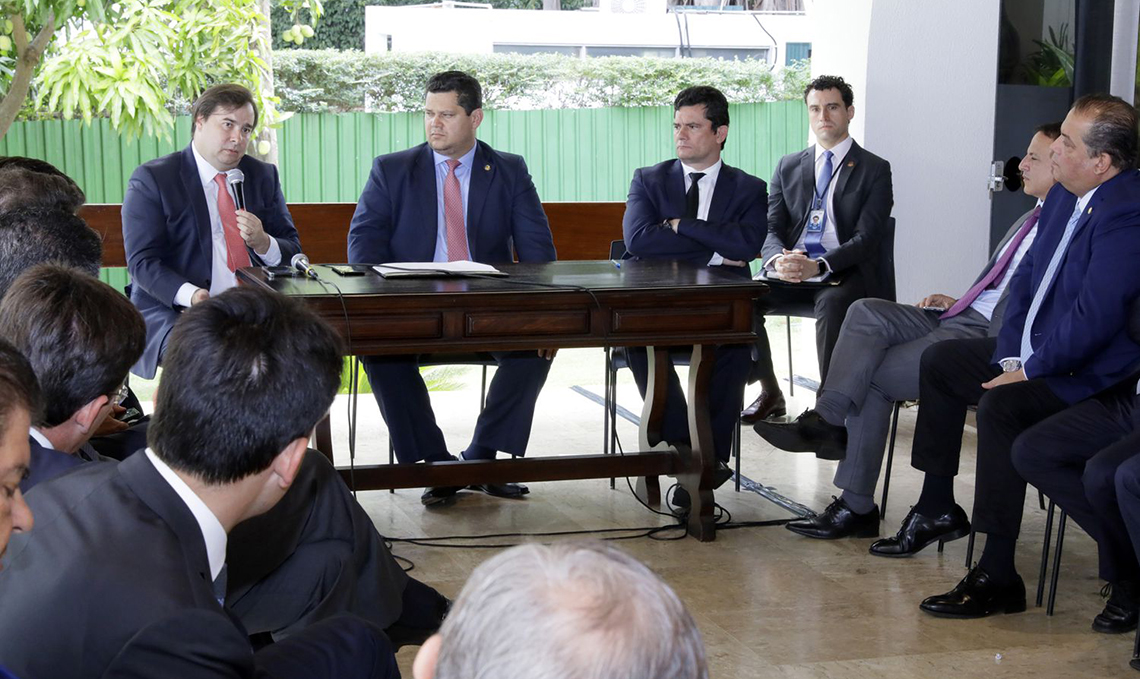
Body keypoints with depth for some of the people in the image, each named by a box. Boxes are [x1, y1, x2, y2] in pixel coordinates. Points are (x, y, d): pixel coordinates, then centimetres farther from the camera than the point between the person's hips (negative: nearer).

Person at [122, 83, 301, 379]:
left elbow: (292, 252, 17)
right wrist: (191, 295, -26)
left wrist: (262, 243, -8)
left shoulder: (263, 176, 17)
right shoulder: (152, 179, 2)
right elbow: (143, 262, -7)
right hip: (173, 311, -4)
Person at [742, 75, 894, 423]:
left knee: (833, 302, -38)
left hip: (843, 275, -4)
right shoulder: (788, 166, 17)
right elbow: (770, 228, 10)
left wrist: (819, 265, -24)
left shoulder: (874, 170, 4)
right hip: (789, 273, 4)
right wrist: (779, 260, -16)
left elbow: (866, 238, -7)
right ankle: (769, 392, -8)